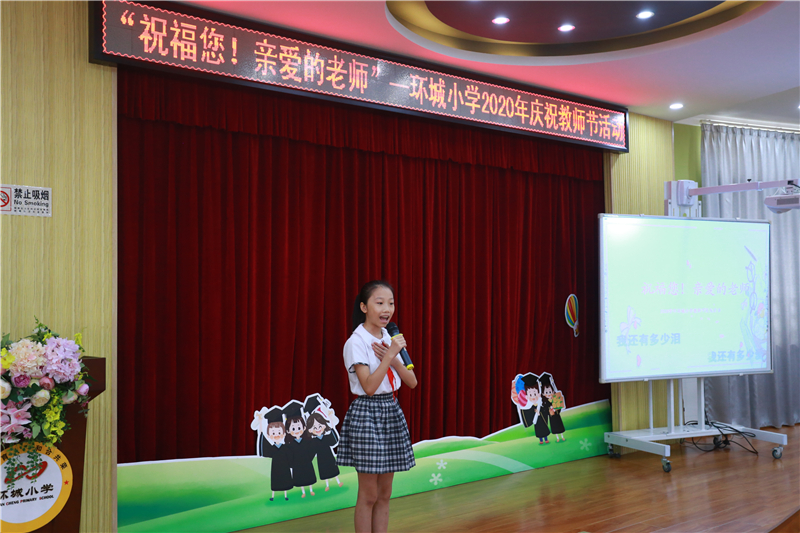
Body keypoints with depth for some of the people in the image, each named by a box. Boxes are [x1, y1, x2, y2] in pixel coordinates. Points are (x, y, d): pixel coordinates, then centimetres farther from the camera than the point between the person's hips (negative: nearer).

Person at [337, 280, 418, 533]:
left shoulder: (389, 338, 8)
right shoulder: (356, 342, -13)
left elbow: (412, 382, 4)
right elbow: (369, 387, -21)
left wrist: (393, 358, -12)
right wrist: (389, 356, -23)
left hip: (392, 412, 7)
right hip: (367, 413, -7)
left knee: (384, 494, 12)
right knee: (369, 495, 2)